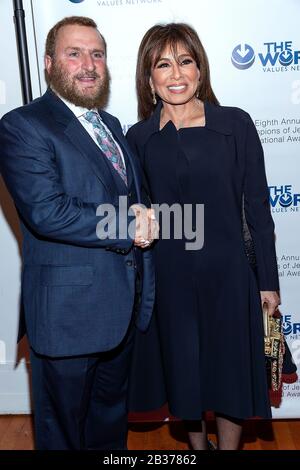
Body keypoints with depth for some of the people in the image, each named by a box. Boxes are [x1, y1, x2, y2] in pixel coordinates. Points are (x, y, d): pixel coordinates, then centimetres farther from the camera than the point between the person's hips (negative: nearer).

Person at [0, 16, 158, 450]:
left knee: (112, 415, 26)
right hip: (69, 313, -7)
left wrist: (142, 216, -8)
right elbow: (47, 212, -25)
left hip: (126, 306, 7)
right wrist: (130, 228, -18)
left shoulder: (112, 126, 13)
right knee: (64, 428, 16)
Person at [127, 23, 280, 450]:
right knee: (184, 371, 18)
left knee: (231, 372, 14)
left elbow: (257, 206, -3)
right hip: (169, 279, 2)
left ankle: (229, 444, 41)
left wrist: (268, 281, -1)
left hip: (228, 273, -1)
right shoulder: (138, 138, -1)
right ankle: (197, 444, 46)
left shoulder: (235, 124, -6)